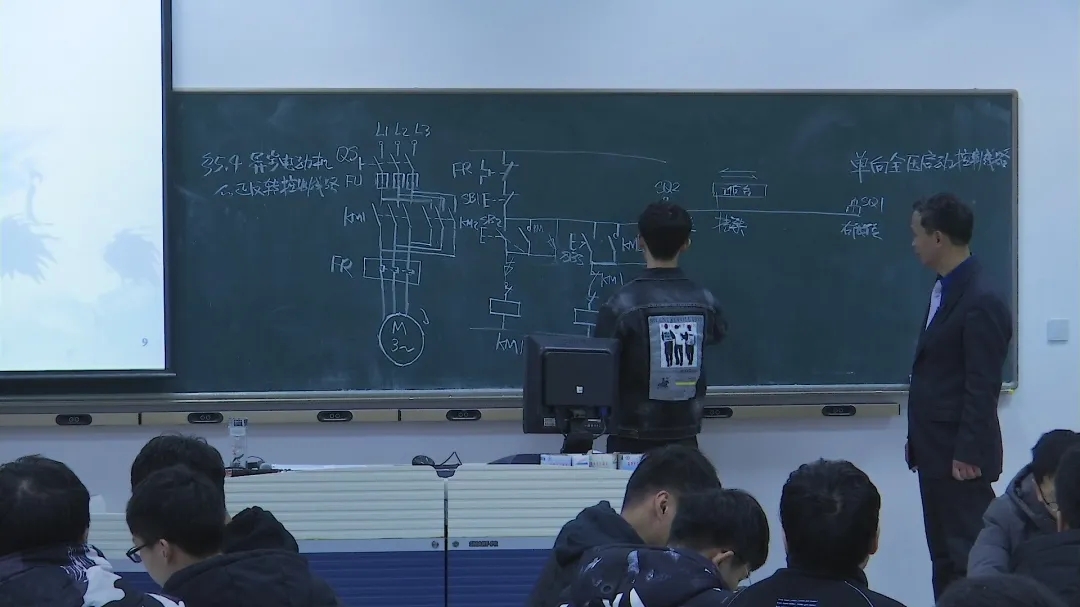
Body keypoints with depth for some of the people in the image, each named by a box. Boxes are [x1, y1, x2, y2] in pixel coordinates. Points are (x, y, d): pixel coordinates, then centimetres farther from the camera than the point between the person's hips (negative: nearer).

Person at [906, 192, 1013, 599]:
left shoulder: (981, 302, -17)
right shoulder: (945, 290, 12)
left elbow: (982, 386, -19)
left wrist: (967, 455, -19)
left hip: (961, 458, -10)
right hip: (937, 453, 10)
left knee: (969, 560, -6)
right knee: (944, 558, 13)